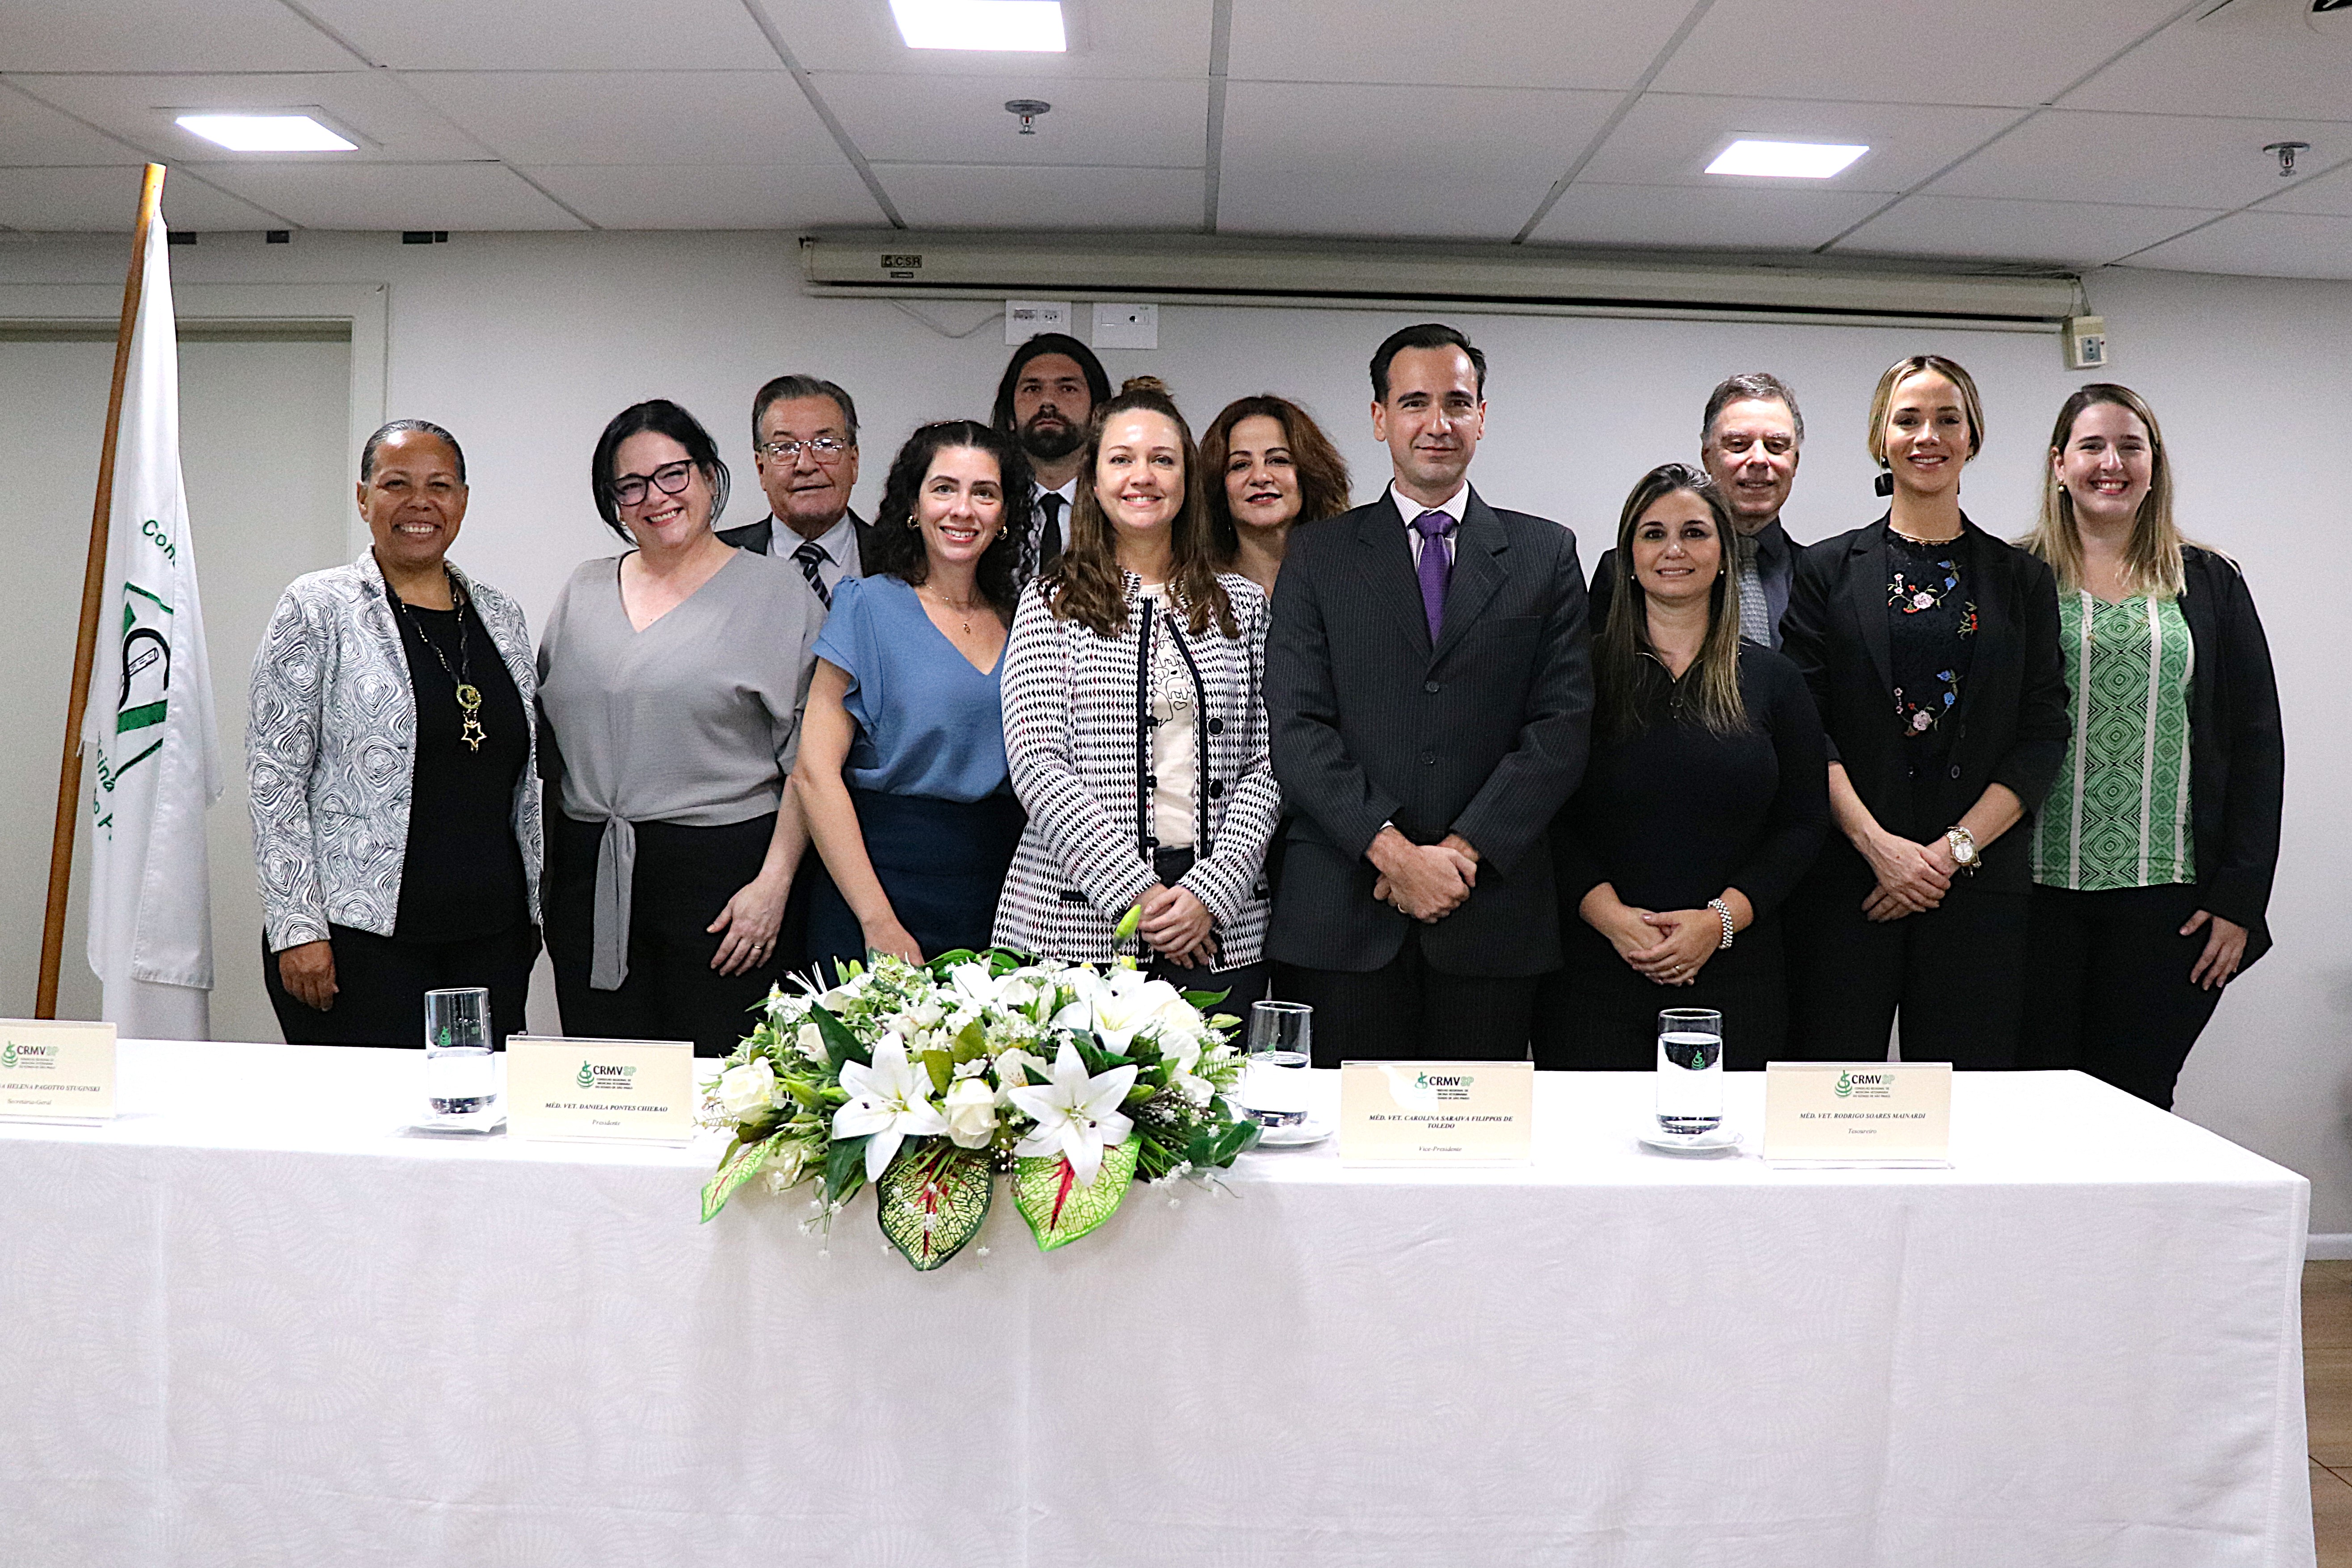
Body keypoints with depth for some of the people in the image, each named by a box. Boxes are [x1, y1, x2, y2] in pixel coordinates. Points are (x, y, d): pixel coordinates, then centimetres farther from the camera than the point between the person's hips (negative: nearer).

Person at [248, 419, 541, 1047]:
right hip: (361, 934, -4)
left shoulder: (501, 617, 13)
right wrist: (297, 928, -12)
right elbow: (274, 774, -5)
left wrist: (531, 911, 14)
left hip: (491, 938, 5)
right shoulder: (317, 609, -1)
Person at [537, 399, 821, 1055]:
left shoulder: (777, 590, 0)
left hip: (721, 871, -4)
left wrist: (774, 883, -13)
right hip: (589, 877, 4)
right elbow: (548, 736, 20)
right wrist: (541, 870, 12)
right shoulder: (584, 591, 14)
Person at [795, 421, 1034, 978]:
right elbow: (815, 772, -8)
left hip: (1000, 886, 4)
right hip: (889, 881, -3)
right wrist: (878, 922, -14)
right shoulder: (870, 605, -3)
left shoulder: (1020, 620, 10)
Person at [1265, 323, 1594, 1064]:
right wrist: (1393, 851, -13)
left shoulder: (1545, 553, 10)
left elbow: (1564, 723, 1)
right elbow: (1297, 729, -1)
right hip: (1343, 915, 0)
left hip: (1491, 910, 1)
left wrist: (1463, 849, -10)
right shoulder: (1317, 555, 8)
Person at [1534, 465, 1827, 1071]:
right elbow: (1548, 820, -1)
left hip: (1734, 974, 1)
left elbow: (1804, 823, 5)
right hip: (1592, 972, -1)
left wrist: (1721, 918, -9)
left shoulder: (1773, 680, 9)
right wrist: (1612, 916, -15)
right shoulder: (1583, 670, 4)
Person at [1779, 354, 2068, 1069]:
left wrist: (1954, 849, -8)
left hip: (1976, 882, 1)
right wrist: (1879, 844, -13)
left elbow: (2043, 734, 4)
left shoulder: (2022, 579, 11)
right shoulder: (1827, 569, 6)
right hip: (1845, 879, -1)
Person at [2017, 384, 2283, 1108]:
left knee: (2137, 1103, 4)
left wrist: (2240, 898, 1)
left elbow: (2258, 744, 8)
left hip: (2166, 899, 1)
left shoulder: (2210, 583, 9)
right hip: (2039, 891, -1)